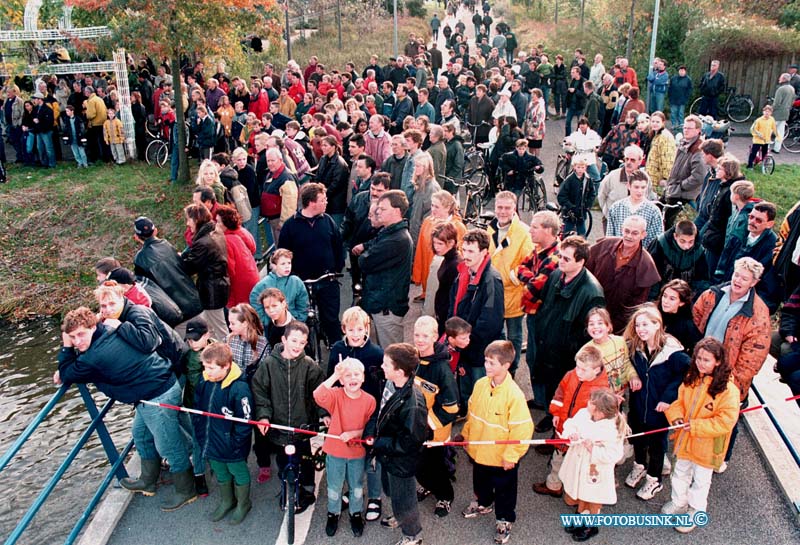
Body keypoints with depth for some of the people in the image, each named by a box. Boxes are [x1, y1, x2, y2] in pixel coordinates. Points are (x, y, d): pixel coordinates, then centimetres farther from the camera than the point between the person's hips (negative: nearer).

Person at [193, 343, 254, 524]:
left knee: (238, 472, 18)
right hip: (211, 443, 6)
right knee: (220, 473, 26)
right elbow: (197, 407, 7)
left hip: (232, 448, -6)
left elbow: (245, 421, -22)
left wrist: (235, 443, -17)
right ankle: (227, 501, 49)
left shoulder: (239, 388, -29)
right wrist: (200, 433, 6)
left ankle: (243, 504, 42)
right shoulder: (204, 381, -9)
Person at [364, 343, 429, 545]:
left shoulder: (413, 404, -37)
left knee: (402, 497, 16)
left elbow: (412, 440, -29)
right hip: (387, 453, 8)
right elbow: (379, 410, 4)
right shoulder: (390, 383, -13)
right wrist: (370, 432, -10)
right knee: (391, 490, 31)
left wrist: (379, 443, -21)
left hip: (401, 460, -8)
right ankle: (400, 516, 59)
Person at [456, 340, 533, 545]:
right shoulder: (480, 384, -10)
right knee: (480, 482, 30)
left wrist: (511, 455, -19)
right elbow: (471, 412, 6)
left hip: (502, 457, -6)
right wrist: (465, 434, 11)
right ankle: (482, 503, 57)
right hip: (479, 450, 6)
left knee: (504, 490, 18)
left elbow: (522, 428, -24)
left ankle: (504, 520, 41)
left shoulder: (514, 394, -29)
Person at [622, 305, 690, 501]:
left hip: (659, 408, -4)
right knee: (638, 437, 23)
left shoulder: (672, 351, -24)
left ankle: (654, 480, 37)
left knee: (657, 443, 15)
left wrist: (668, 398, -18)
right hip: (637, 405, 4)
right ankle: (639, 466, 51)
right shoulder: (634, 347, -8)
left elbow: (686, 375, -18)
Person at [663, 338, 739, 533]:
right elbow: (679, 401, 8)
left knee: (700, 480, 14)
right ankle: (679, 503, 46)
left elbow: (725, 421, -25)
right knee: (680, 473, 24)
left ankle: (695, 512, 35)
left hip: (707, 445, -6)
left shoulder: (728, 390, -24)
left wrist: (695, 426, -26)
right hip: (685, 440, 6)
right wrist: (677, 417, -12)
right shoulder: (691, 379, -5)